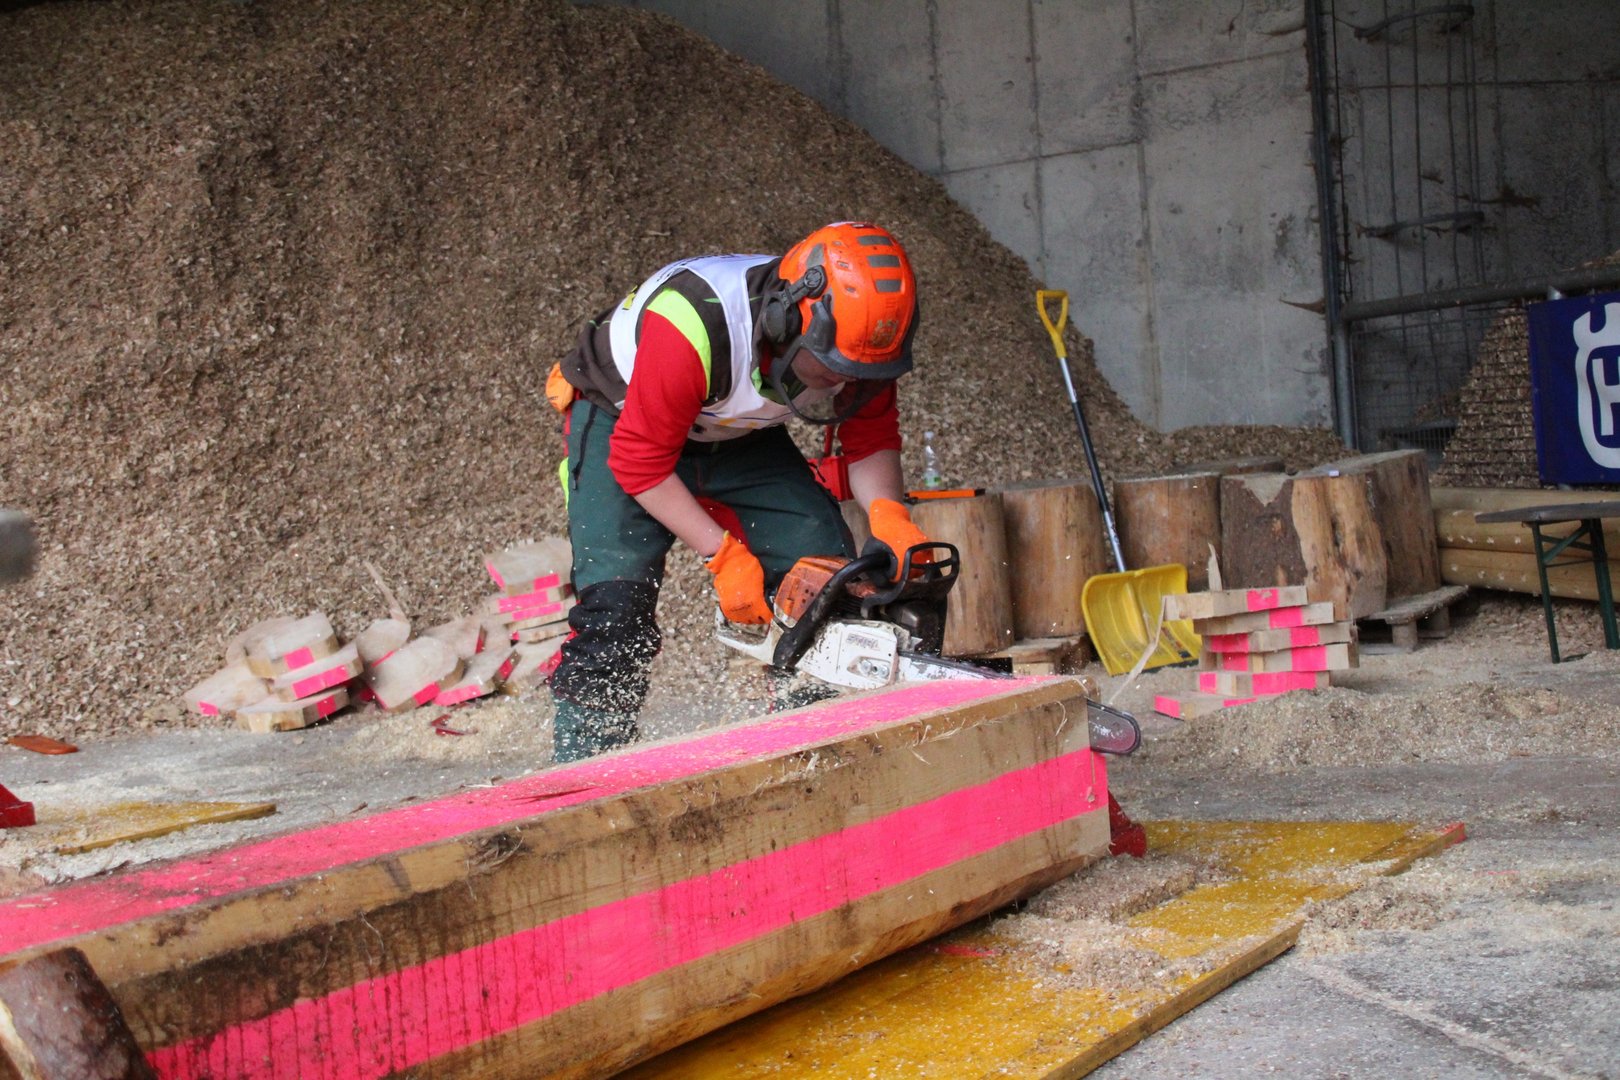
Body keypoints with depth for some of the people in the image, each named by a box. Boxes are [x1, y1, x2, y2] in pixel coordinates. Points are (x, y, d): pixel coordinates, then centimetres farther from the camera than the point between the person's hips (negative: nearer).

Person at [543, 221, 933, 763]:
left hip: (742, 435, 5)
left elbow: (871, 437, -8)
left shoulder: (856, 337, -24)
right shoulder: (695, 325, -41)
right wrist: (725, 555, -30)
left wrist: (886, 512, -29)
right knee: (616, 605, -21)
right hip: (623, 425, -5)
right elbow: (640, 461, -30)